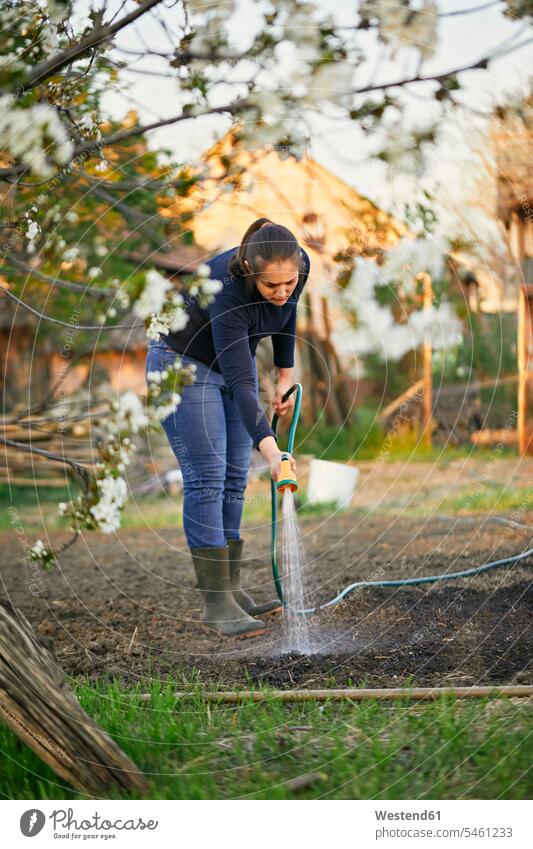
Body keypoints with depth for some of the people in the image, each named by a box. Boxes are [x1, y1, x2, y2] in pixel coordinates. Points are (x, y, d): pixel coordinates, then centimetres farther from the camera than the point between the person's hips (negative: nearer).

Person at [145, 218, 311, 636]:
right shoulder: (229, 291, -38)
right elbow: (240, 383, -39)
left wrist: (285, 373, 4)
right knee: (206, 478, -12)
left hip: (234, 357, 7)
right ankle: (215, 601, -10)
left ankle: (231, 588, 9)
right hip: (183, 362, -7)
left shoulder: (299, 266, -20)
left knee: (235, 479, 4)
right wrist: (270, 448, -47)